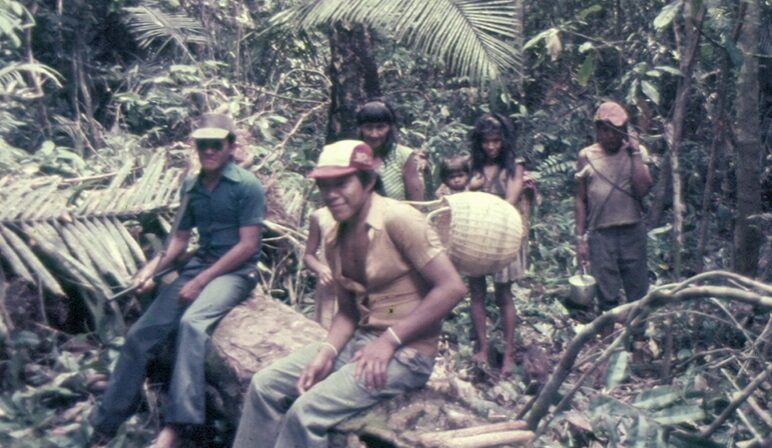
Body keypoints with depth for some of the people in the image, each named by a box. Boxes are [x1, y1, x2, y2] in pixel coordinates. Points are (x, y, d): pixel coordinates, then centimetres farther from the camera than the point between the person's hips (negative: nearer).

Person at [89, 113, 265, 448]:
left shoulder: (247, 185, -9)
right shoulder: (191, 187, 11)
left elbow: (248, 245, -14)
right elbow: (180, 238, 17)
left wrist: (201, 281, -17)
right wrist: (152, 268, -1)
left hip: (236, 270, -6)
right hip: (199, 265, 6)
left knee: (191, 322, -35)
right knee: (140, 334, -7)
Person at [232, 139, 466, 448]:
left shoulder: (397, 220, -18)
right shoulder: (334, 239, 6)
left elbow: (452, 288, -21)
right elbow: (348, 310, 11)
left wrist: (390, 340, -19)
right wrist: (327, 352, -8)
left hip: (406, 351, -8)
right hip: (361, 338, 8)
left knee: (307, 411, -20)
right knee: (265, 384, 0)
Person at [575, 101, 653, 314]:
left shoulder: (636, 152, 2)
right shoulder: (586, 156, 4)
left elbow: (643, 189, -12)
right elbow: (581, 200, 7)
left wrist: (635, 153, -10)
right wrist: (580, 238, 4)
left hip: (632, 231, 0)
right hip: (600, 234, 0)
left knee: (638, 294, 6)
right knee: (607, 299, 5)